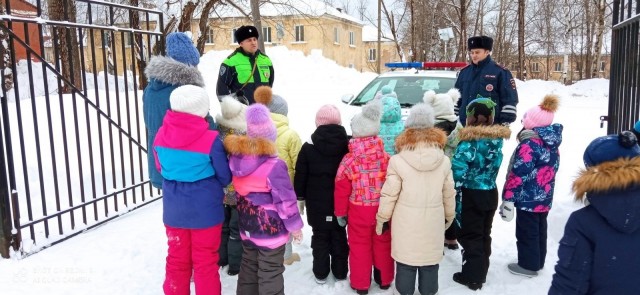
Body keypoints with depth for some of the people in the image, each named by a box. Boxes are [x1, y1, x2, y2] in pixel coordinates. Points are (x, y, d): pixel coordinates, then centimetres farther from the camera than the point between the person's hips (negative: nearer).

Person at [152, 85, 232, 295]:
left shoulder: (161, 135, -6)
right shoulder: (211, 139, -19)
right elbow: (225, 177, -8)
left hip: (173, 209, 4)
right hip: (205, 210, -4)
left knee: (177, 259, 20)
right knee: (205, 262, 11)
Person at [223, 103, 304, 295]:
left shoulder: (237, 158, -5)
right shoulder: (273, 166, -25)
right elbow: (285, 200, -19)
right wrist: (295, 226, -8)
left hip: (247, 225, 7)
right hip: (270, 228, -7)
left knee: (248, 266, 22)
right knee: (270, 273, 6)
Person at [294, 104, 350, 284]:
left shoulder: (308, 147, -8)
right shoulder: (348, 144, -6)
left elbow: (300, 175, -4)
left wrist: (300, 198, 8)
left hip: (317, 202, -1)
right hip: (341, 201, 1)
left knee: (320, 236, 12)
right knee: (339, 236, 15)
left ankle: (321, 273, 19)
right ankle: (340, 272, 25)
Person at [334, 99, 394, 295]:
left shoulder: (348, 160, -14)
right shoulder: (386, 157, -10)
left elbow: (341, 190, -9)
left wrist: (340, 212, 5)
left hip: (358, 212, -2)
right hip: (382, 210, 2)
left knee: (359, 246, 12)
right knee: (383, 244, 18)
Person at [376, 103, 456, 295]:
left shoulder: (398, 160, -15)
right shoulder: (444, 161, -5)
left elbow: (389, 195, -10)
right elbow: (449, 194, 5)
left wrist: (381, 219, 3)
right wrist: (449, 216, 21)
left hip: (406, 223, -2)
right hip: (433, 223, 2)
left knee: (406, 263, 12)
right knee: (430, 263, 17)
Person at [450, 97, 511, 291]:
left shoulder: (471, 139, -19)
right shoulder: (497, 138, 1)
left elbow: (459, 166, -24)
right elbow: (495, 164, 10)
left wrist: (455, 187, -14)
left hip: (472, 194, -6)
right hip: (491, 193, 6)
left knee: (471, 235, 5)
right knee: (485, 234, 17)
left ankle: (472, 276, 11)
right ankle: (481, 273, 30)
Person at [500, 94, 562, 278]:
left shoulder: (529, 144, -21)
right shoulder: (552, 144, 7)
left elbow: (519, 174, -23)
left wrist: (508, 198, -19)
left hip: (528, 198, -9)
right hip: (545, 198, 9)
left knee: (527, 233, 5)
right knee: (540, 231, 19)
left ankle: (528, 265, 16)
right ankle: (537, 262, 33)